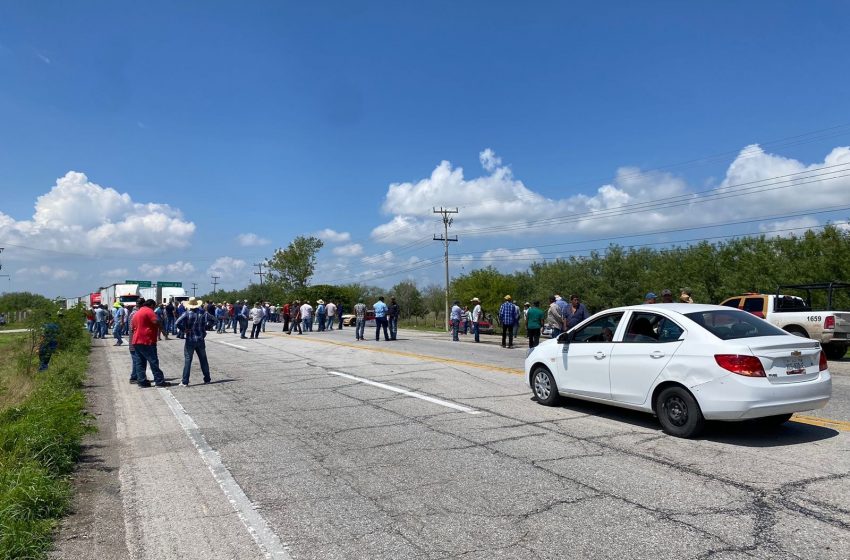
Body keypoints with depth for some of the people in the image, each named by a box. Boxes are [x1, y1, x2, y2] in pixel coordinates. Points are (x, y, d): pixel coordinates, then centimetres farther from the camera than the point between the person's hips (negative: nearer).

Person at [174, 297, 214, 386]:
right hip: (200, 340, 3)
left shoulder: (187, 313, -10)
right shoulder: (203, 312, -1)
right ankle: (207, 379, 20)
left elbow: (178, 322, -23)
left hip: (190, 340, -3)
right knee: (203, 360, 14)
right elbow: (213, 319, 9)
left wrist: (184, 329, -9)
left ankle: (185, 382, -1)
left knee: (187, 360, 0)